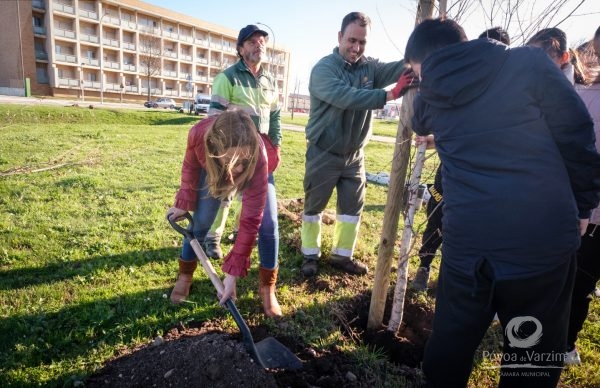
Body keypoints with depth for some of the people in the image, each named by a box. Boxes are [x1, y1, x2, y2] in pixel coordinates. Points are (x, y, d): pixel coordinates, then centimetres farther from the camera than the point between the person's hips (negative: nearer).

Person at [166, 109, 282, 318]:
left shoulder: (259, 158, -46)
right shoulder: (199, 134, -41)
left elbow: (250, 220, -41)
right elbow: (191, 165, -14)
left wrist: (233, 272, -38)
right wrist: (185, 202, -8)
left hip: (254, 172, -1)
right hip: (213, 167, 2)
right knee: (201, 221, -4)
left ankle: (267, 287, 5)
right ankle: (184, 276, 21)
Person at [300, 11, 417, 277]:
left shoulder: (369, 67, 3)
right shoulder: (323, 69, -15)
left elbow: (397, 68, -15)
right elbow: (346, 96, -34)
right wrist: (389, 95, -42)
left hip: (354, 154, 6)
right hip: (324, 154, -5)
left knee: (352, 207, 10)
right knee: (313, 206, 7)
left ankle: (342, 255, 26)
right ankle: (310, 255, 24)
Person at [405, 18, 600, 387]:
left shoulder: (430, 96, 6)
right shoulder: (530, 62, -1)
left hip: (469, 241, 1)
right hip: (545, 237, -1)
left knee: (449, 346, 20)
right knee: (535, 353, 20)